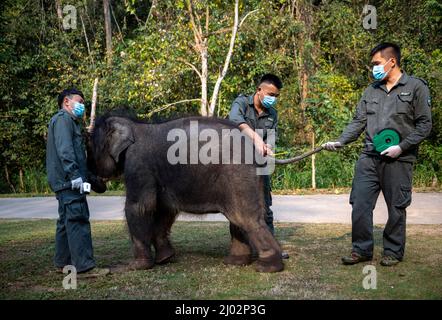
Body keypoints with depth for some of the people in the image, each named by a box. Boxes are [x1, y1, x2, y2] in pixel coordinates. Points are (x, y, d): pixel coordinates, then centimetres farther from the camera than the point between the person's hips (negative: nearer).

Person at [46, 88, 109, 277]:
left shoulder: (70, 121, 27)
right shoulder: (63, 118, -5)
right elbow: (64, 149, -18)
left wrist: (88, 175, 20)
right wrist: (74, 174, -24)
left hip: (66, 182, 11)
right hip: (69, 180, -11)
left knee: (66, 221, 14)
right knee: (77, 221, -13)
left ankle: (63, 263, 21)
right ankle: (84, 266, -15)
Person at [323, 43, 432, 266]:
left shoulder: (416, 87, 0)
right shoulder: (371, 90, 14)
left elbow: (424, 125, -3)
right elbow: (358, 122, 10)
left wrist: (401, 147, -13)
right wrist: (340, 142, -4)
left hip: (398, 160, -4)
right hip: (369, 158, 4)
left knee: (396, 208, 6)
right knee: (360, 205, 1)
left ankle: (393, 252, 22)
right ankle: (362, 249, 14)